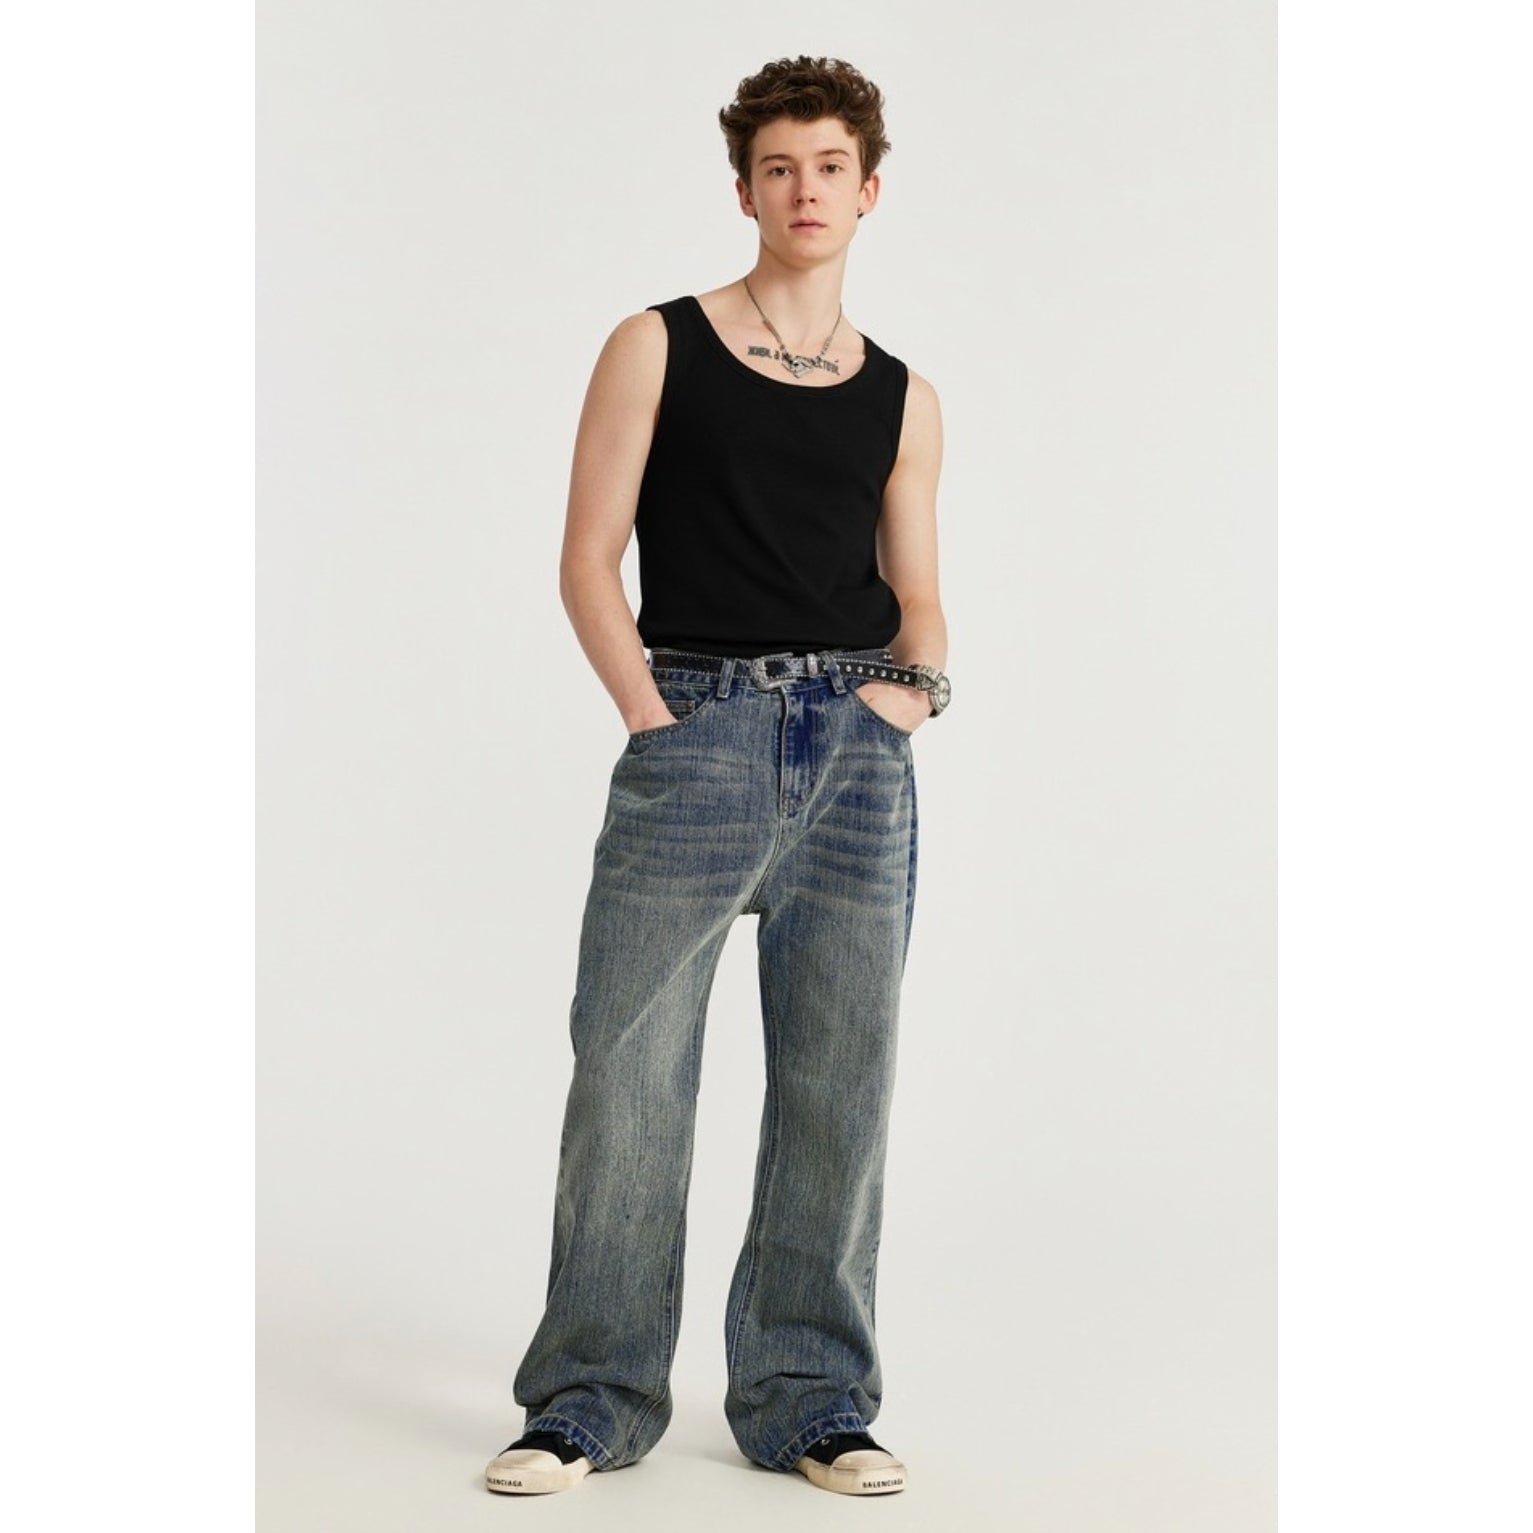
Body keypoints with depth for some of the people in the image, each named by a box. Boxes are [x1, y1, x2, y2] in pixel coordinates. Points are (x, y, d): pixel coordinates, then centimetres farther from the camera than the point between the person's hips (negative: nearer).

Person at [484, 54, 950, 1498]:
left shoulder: (902, 396, 14)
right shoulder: (656, 348, 6)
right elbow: (587, 558, 1)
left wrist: (920, 677, -1)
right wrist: (646, 711, -9)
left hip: (858, 751, 3)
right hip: (696, 728, -3)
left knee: (836, 1089, 5)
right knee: (628, 1070, -4)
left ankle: (810, 1402, 17)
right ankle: (591, 1400, 9)